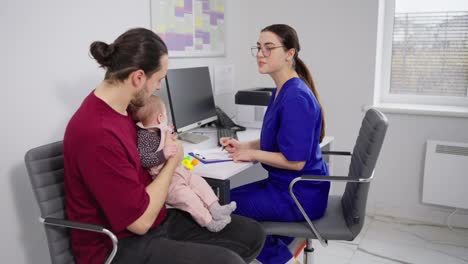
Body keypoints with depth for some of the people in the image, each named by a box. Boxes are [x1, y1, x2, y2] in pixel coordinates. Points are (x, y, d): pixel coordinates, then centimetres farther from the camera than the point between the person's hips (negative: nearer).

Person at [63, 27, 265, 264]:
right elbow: (140, 221, -23)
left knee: (251, 234, 2)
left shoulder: (115, 106, 2)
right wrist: (172, 162, -9)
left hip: (158, 222, 9)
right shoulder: (98, 134, -29)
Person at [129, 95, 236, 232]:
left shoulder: (159, 131, 9)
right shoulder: (144, 136, -22)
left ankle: (215, 208, 3)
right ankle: (208, 222, -14)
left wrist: (168, 133, 28)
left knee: (199, 182, 4)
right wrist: (163, 155, -38)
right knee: (186, 195, -20)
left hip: (178, 171, 10)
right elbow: (142, 159, -34)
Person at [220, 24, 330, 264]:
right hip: (289, 186, 10)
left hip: (299, 195, -10)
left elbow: (294, 160, -27)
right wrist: (244, 145, 2)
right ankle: (284, 244, 22)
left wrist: (252, 154, -16)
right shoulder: (282, 91, 7)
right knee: (229, 195, 18)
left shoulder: (295, 97, -26)